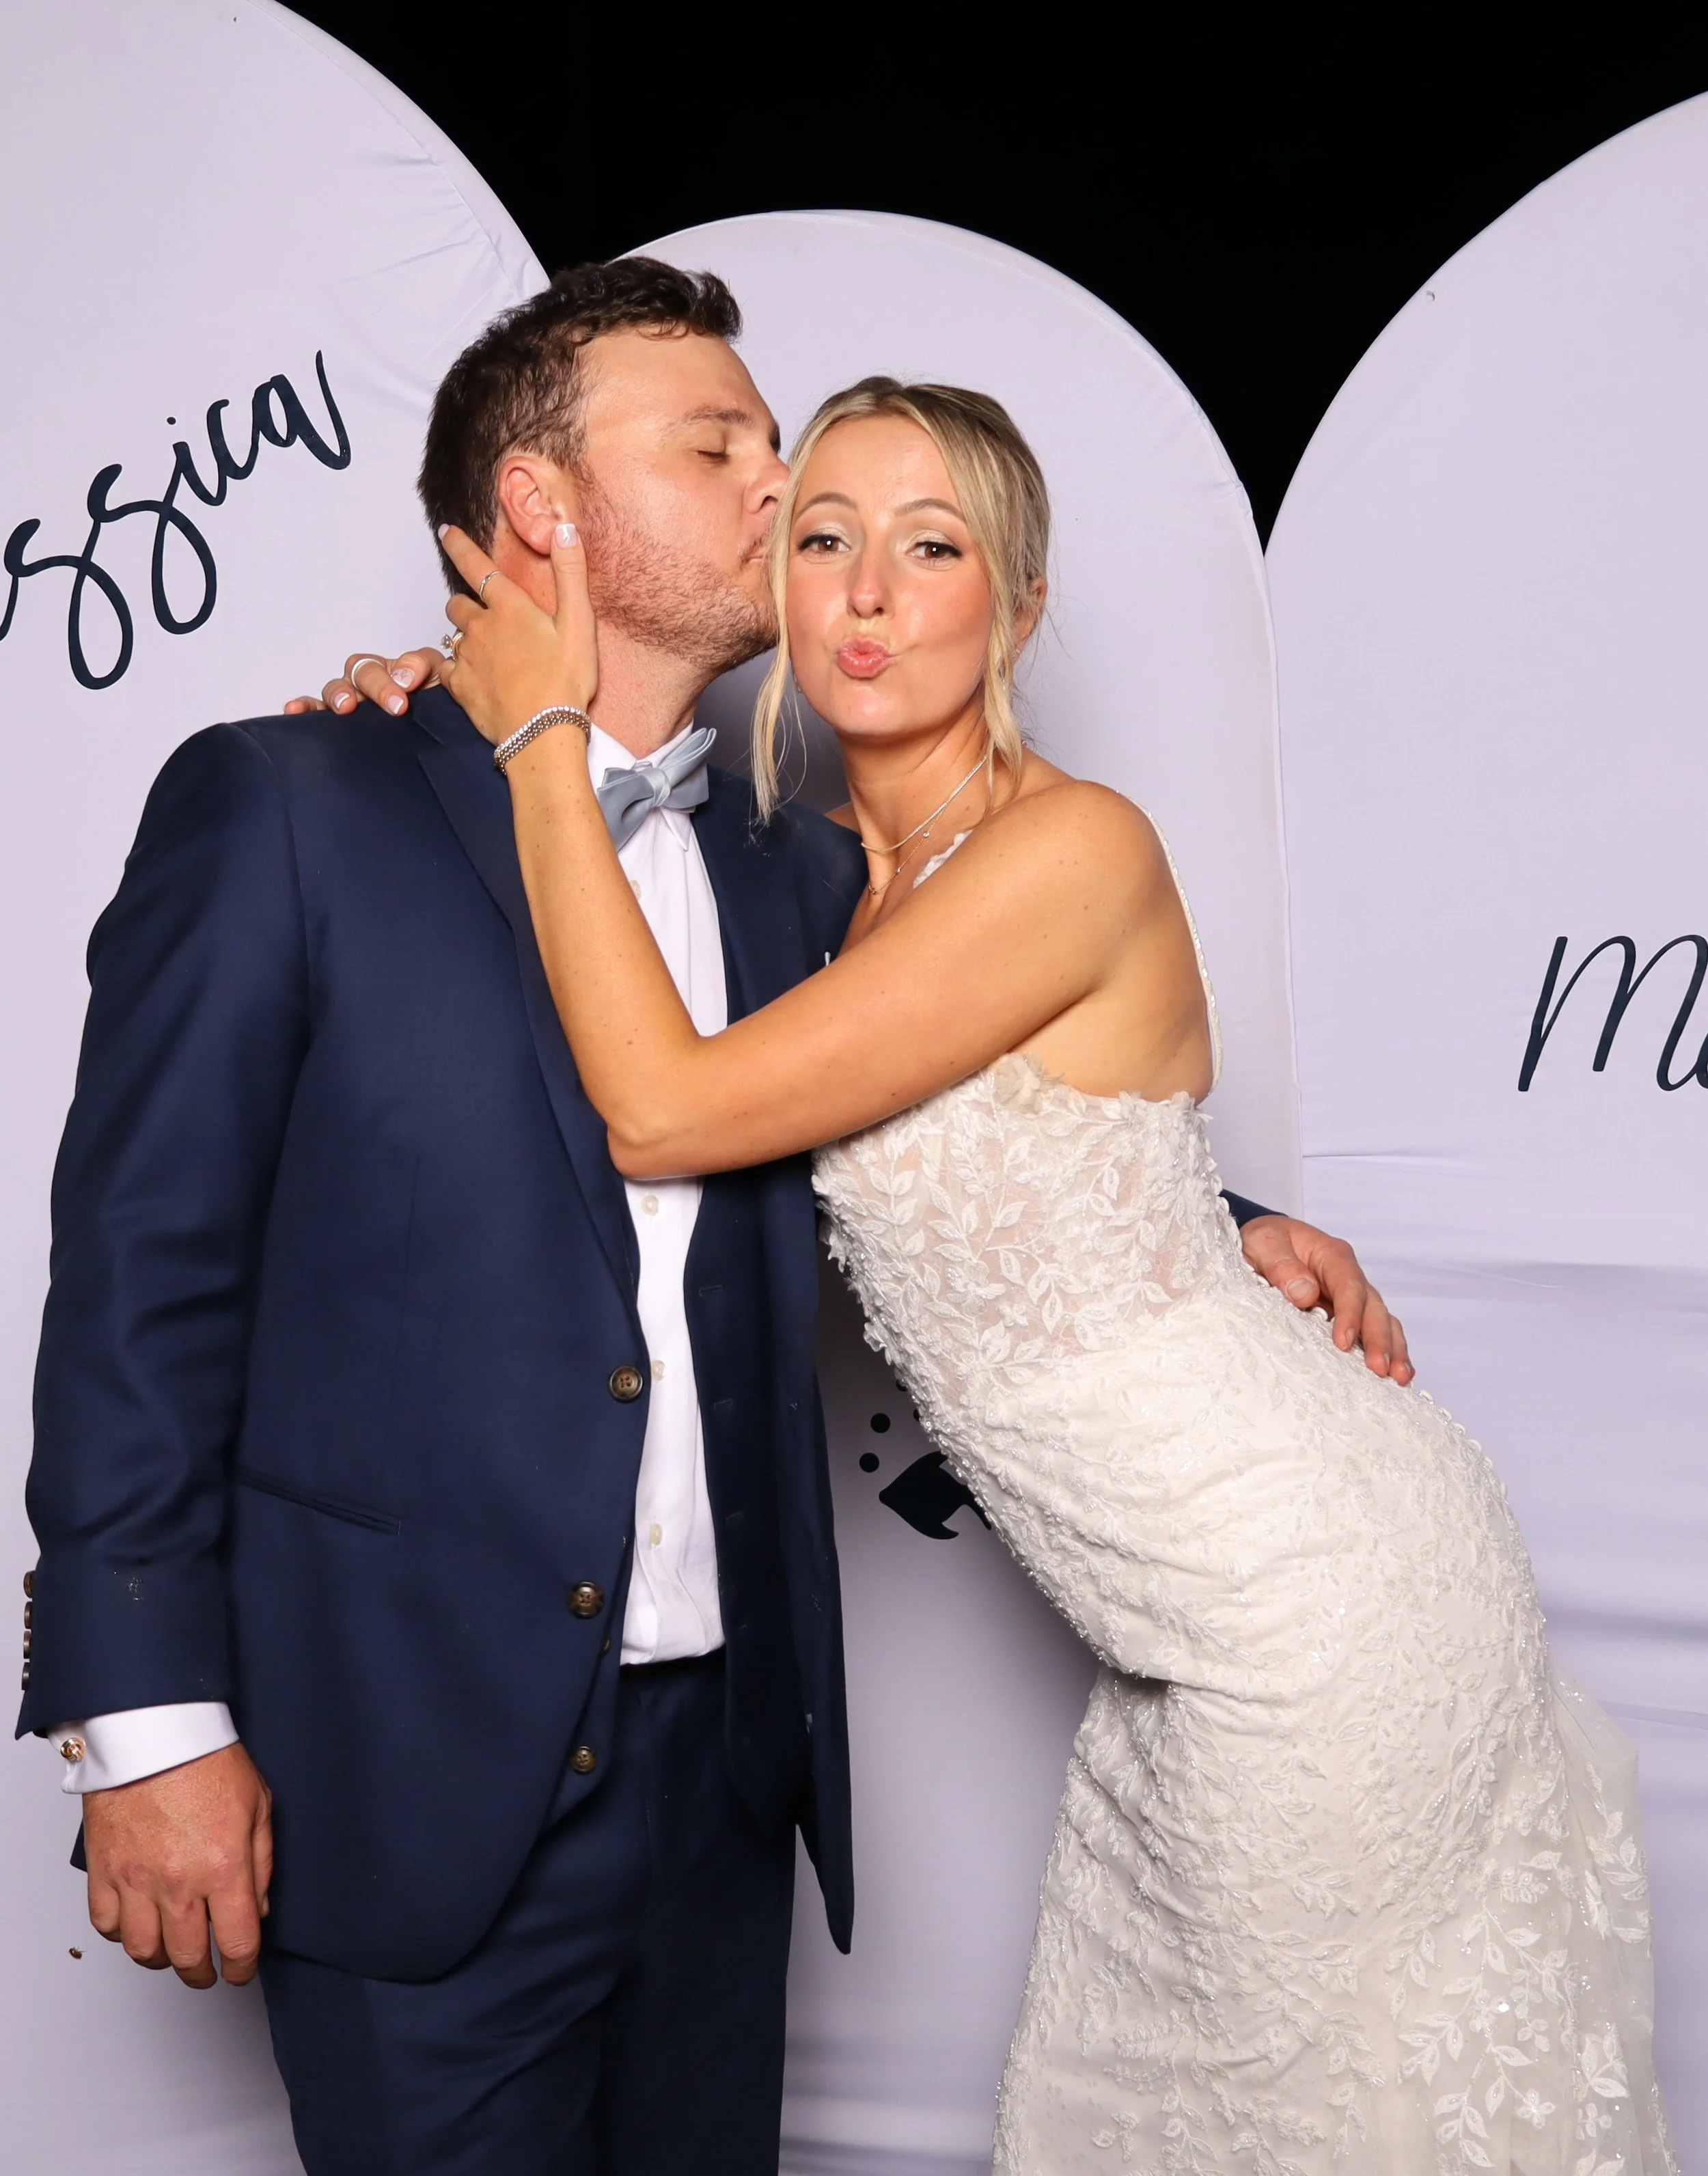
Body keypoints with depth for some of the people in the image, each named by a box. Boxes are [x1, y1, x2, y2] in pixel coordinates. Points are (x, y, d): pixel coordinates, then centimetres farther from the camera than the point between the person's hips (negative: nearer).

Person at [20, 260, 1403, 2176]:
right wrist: (147, 1717, -11)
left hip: (723, 1758, 5)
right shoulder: (280, 810, -6)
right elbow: (142, 1271, -8)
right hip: (414, 1779, -4)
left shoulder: (798, 877, 9)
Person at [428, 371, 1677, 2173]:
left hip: (1312, 1597, -8)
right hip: (1211, 1600, 8)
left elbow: (665, 1109, -24)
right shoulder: (833, 871, 4)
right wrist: (462, 695, 4)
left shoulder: (1074, 845, -22)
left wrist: (545, 733, -15)